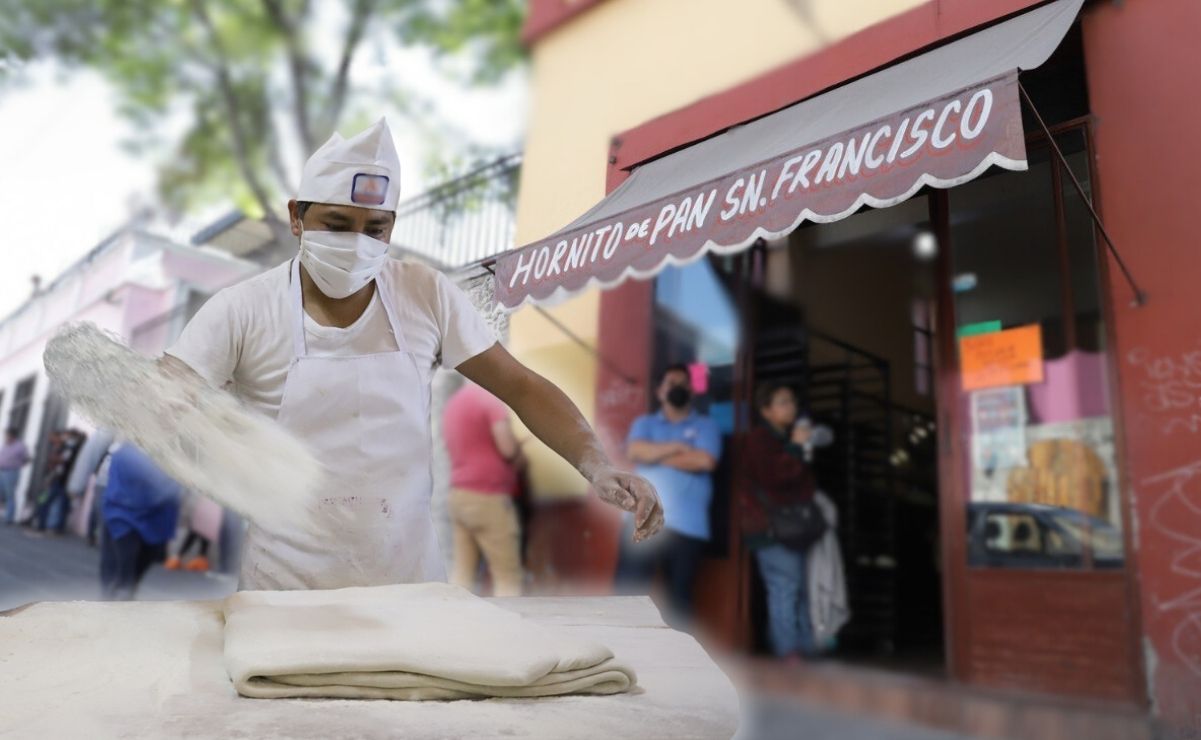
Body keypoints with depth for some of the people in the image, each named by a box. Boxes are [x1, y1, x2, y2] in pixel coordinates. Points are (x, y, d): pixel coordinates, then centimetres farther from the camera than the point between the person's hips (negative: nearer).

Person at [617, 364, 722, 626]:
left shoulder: (706, 426, 11)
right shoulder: (644, 423, 16)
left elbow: (705, 461, -9)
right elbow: (635, 451, -5)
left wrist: (657, 456, -2)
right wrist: (678, 447, -5)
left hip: (688, 526, -1)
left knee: (679, 595, 6)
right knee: (627, 589, -3)